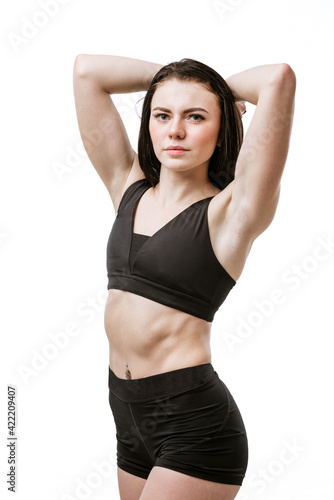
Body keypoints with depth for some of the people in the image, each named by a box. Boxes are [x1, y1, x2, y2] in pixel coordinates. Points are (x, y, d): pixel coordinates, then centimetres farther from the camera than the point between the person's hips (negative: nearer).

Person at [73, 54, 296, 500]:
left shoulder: (229, 211, -10)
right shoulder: (129, 188, 6)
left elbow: (279, 78, -20)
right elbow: (87, 70, 7)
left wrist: (221, 87, -1)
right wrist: (166, 76, 10)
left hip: (193, 418, -6)